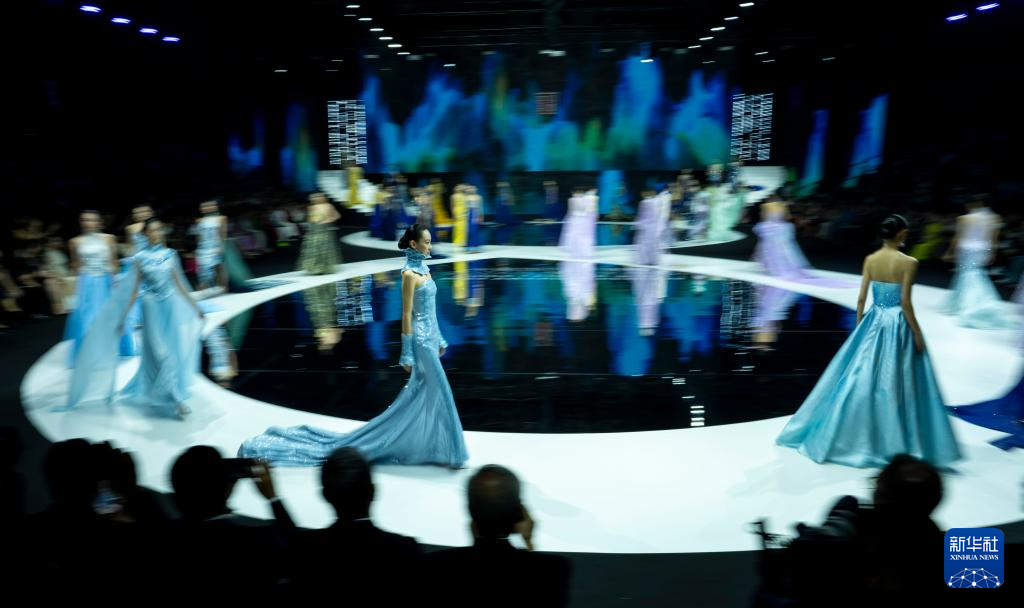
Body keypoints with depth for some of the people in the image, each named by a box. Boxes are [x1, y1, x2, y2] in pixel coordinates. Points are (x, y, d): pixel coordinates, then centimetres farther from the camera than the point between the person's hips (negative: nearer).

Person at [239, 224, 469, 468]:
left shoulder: (423, 269, 11)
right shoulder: (409, 274, -16)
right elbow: (407, 315, -17)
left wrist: (439, 339, 19)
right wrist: (408, 355, -17)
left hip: (429, 338, 9)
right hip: (420, 339, -9)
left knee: (423, 395, 12)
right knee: (436, 395, -3)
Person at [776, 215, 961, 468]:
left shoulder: (870, 260, -1)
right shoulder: (908, 262, -14)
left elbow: (861, 298, 2)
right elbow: (905, 302, -16)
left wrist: (859, 326, 14)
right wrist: (917, 333, -7)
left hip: (873, 322, 5)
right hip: (898, 326, -5)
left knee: (861, 378, 14)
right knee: (896, 385, 4)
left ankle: (847, 436, 22)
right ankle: (896, 443, 12)